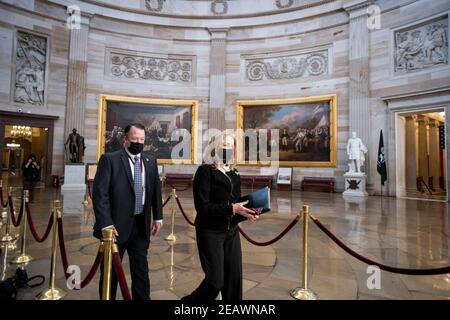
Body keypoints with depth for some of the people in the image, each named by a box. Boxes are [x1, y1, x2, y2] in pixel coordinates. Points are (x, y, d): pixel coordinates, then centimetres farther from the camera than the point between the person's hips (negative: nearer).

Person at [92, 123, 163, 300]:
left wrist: (158, 217, 9)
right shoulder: (110, 159, -9)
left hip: (141, 225, 4)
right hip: (117, 224, -4)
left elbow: (156, 190, 12)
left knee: (141, 270, 15)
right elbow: (99, 193, -13)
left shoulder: (150, 161, 5)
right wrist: (106, 224, -19)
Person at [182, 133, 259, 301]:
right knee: (215, 281, -1)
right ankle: (189, 301, 26)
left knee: (234, 278, 8)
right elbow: (202, 206, -18)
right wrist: (231, 208, -22)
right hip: (210, 232, -6)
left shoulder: (235, 175, 10)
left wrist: (247, 213, -7)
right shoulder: (205, 171, -10)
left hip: (231, 232, 6)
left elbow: (236, 204, 13)